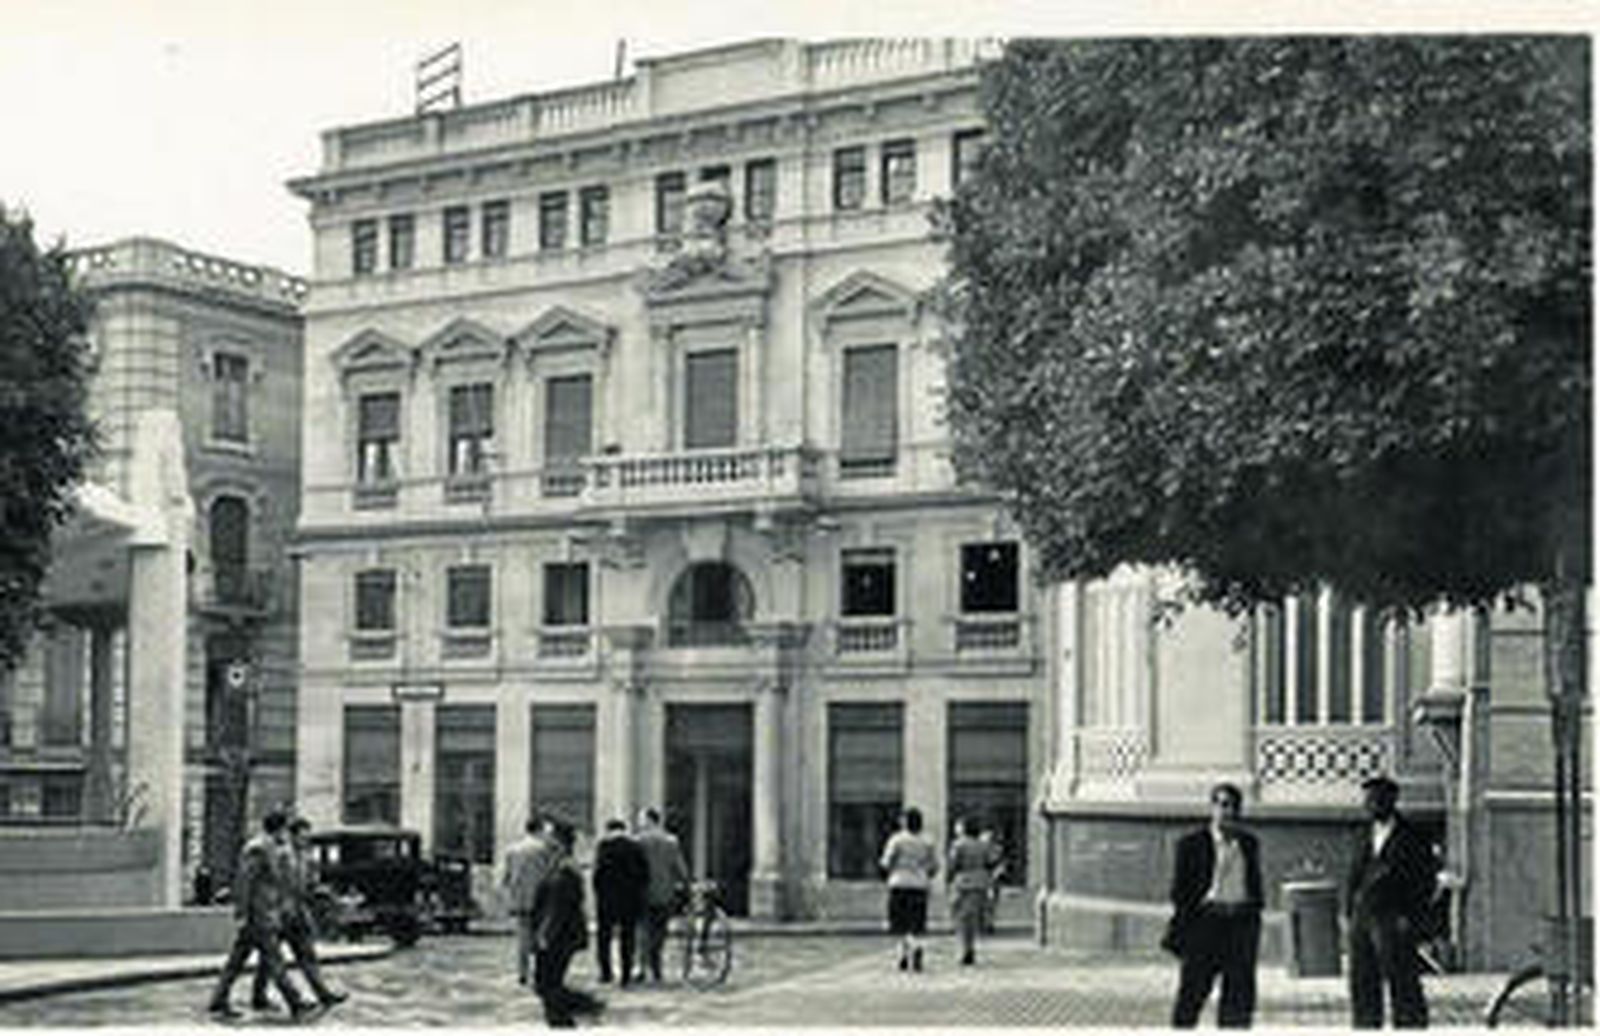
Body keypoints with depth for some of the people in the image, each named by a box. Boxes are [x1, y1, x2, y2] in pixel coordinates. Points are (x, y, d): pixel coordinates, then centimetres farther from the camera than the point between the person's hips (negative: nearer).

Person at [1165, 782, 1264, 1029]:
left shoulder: (1249, 843, 13)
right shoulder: (1191, 843, 0)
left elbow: (1256, 885, 18)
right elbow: (1180, 890, 0)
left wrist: (1254, 922, 11)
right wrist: (1179, 930, -7)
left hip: (1241, 922, 4)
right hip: (1206, 918, -4)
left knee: (1240, 987, 1)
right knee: (1194, 986, -2)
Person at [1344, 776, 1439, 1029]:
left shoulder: (1410, 838, -1)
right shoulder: (1364, 836, 16)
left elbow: (1426, 880, -3)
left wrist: (1410, 916, -10)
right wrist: (1348, 913, 10)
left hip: (1393, 920, -6)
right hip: (1362, 918, 6)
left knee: (1400, 978, -8)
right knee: (1362, 981, 5)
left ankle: (1410, 1025, -3)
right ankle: (1366, 1025, 11)